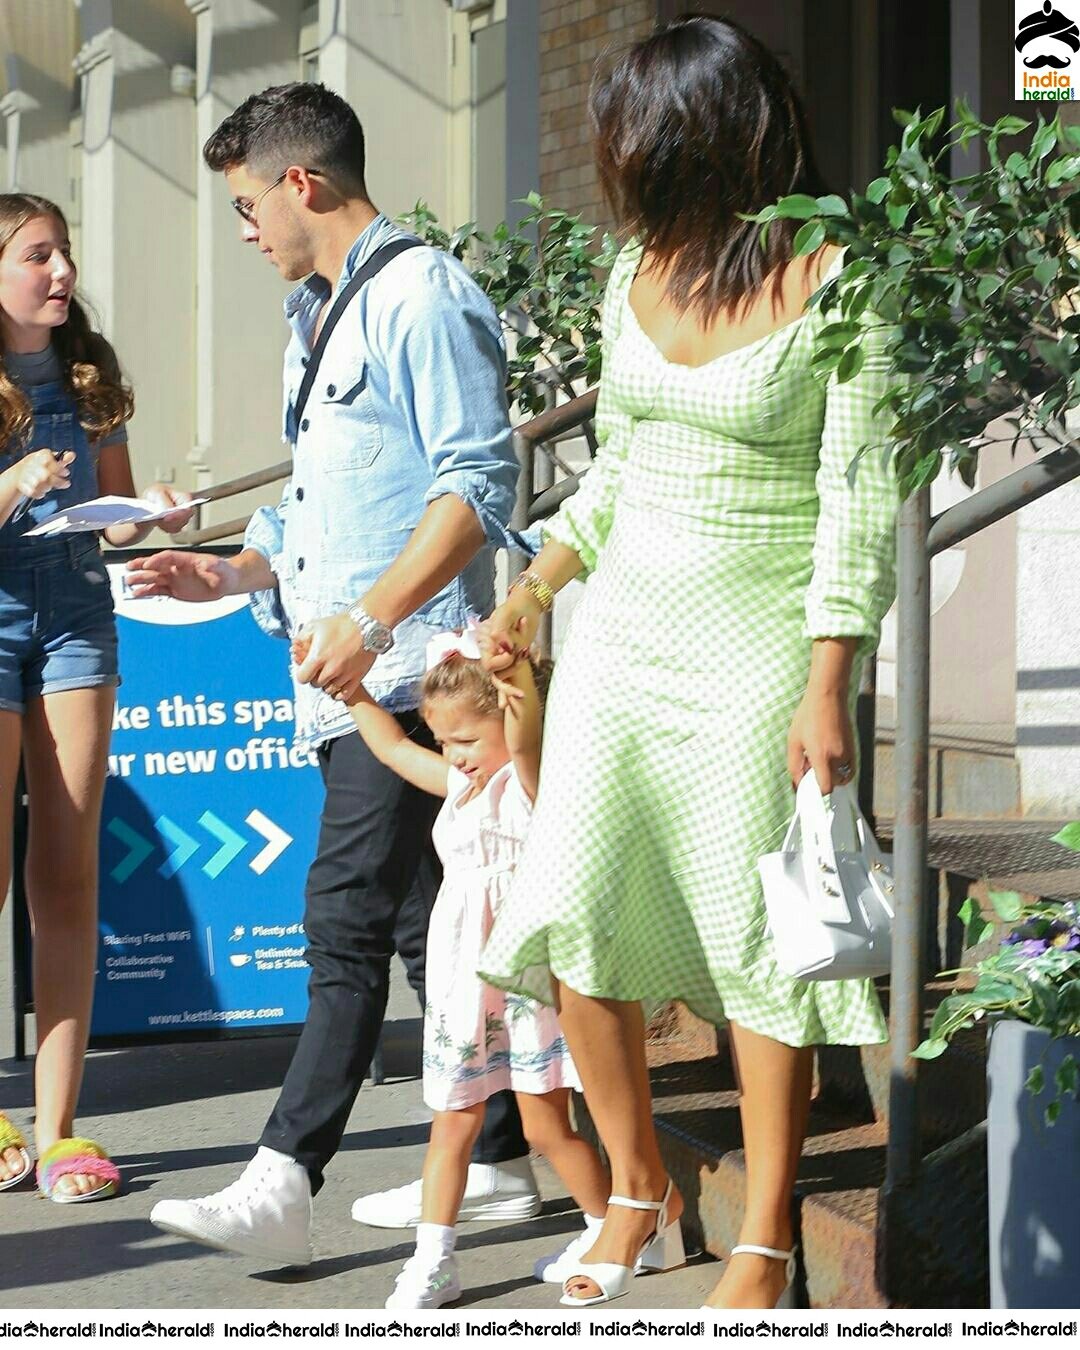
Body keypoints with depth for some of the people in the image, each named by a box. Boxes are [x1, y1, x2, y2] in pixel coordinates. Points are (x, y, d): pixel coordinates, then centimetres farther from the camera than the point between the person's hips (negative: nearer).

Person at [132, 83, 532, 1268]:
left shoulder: (422, 296, -8)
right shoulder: (317, 319, 23)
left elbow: (478, 486, -15)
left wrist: (370, 618, -23)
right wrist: (234, 571, 15)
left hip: (406, 670, -10)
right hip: (345, 680, 10)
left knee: (348, 918, -12)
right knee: (427, 922, 10)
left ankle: (280, 1187, -14)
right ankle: (496, 1162, 16)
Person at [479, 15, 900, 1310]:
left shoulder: (833, 283, -10)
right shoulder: (636, 272, 9)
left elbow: (860, 500, -12)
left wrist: (829, 685, -16)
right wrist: (532, 589, 12)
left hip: (755, 647, -6)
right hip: (620, 630, 6)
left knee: (756, 949, -2)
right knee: (575, 919, -1)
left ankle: (765, 1242, 10)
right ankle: (637, 1189, 18)